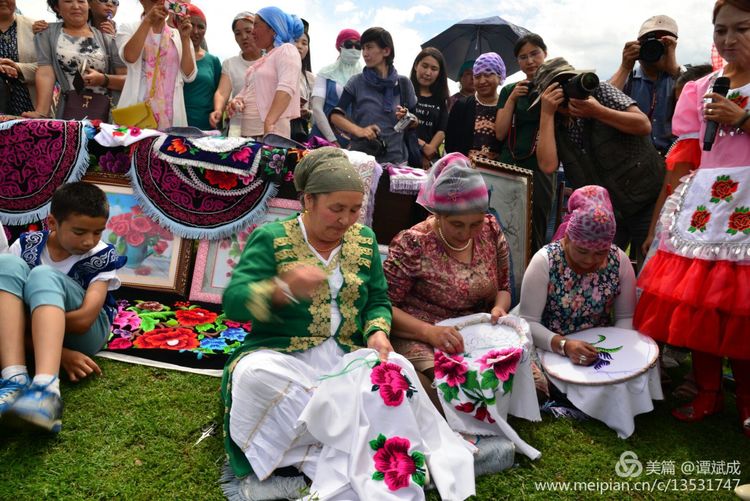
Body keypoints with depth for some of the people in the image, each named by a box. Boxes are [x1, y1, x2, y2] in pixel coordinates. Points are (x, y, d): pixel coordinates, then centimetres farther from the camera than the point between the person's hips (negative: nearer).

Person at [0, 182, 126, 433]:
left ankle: (46, 389, -54)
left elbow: (84, 318, -23)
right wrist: (61, 352, -22)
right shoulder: (27, 245, -6)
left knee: (43, 276, -30)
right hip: (27, 332, 3)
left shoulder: (103, 257, -13)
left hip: (82, 334, -2)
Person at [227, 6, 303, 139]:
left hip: (271, 133, -8)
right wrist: (236, 101, -1)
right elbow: (248, 90, 23)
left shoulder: (286, 50, -3)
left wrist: (269, 123, -33)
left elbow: (286, 88, -20)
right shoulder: (263, 59, 22)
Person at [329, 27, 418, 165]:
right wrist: (358, 130, -19)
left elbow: (414, 123, 10)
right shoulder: (356, 82, 0)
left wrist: (407, 118, -11)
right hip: (361, 156, -1)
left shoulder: (403, 83, 4)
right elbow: (335, 115, -5)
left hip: (395, 157, 1)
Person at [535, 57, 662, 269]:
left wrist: (597, 111, -23)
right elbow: (548, 165, -17)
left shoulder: (600, 91, -4)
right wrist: (546, 114, -18)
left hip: (647, 198, -2)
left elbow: (644, 125, -13)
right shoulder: (553, 124, 2)